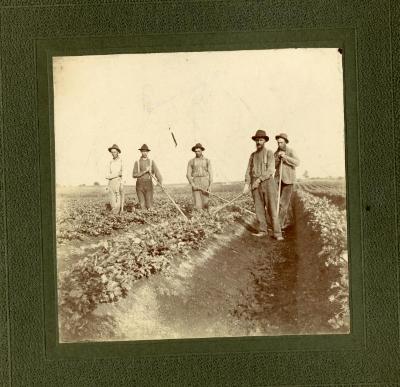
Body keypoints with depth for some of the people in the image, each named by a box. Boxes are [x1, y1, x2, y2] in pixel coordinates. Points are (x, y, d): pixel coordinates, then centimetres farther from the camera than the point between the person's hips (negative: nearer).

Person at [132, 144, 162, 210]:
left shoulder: (151, 162, 4)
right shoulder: (137, 163, 3)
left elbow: (157, 173, -7)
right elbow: (134, 175, -7)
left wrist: (160, 183, -24)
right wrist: (145, 171, -17)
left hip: (149, 185, 0)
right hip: (139, 185, 0)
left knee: (149, 206, -8)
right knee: (142, 205, -2)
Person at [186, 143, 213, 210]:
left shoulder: (207, 161, 7)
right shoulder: (191, 161, 6)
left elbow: (210, 174, 3)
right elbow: (188, 174, 1)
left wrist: (210, 186, -9)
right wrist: (192, 184, -14)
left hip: (205, 183, 1)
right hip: (195, 184, -1)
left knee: (205, 203, 1)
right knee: (198, 204, -10)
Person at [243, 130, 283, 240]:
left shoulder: (270, 153, -2)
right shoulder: (253, 155, 14)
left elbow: (270, 170, -13)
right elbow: (249, 171, 8)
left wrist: (259, 179, -21)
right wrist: (247, 184, -6)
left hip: (267, 183, -4)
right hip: (256, 185, 5)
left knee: (272, 209, -8)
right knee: (259, 209, 4)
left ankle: (277, 233, -7)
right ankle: (263, 230, 15)